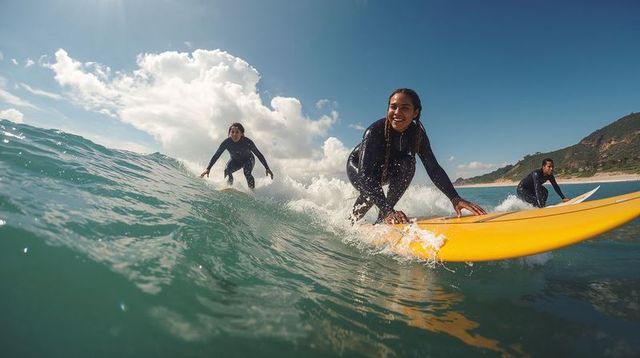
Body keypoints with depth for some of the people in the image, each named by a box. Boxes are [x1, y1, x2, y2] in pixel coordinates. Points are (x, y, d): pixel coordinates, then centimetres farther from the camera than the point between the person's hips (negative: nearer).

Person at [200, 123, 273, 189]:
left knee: (247, 173, -30)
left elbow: (259, 155, -23)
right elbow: (216, 156, -20)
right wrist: (208, 169, -25)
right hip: (235, 161, 2)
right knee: (227, 171, -25)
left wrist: (267, 168, -25)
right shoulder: (227, 142, -27)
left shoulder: (247, 142, -32)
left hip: (248, 159, -2)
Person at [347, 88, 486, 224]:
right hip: (357, 166, -3)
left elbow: (433, 168, -23)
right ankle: (351, 222, 2)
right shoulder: (374, 131, -36)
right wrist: (387, 211, -56)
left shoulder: (417, 134, -22)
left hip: (385, 170, 4)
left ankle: (381, 218, -19)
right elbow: (365, 173, -45)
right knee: (370, 193, -33)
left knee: (407, 163, -27)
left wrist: (455, 198, -39)